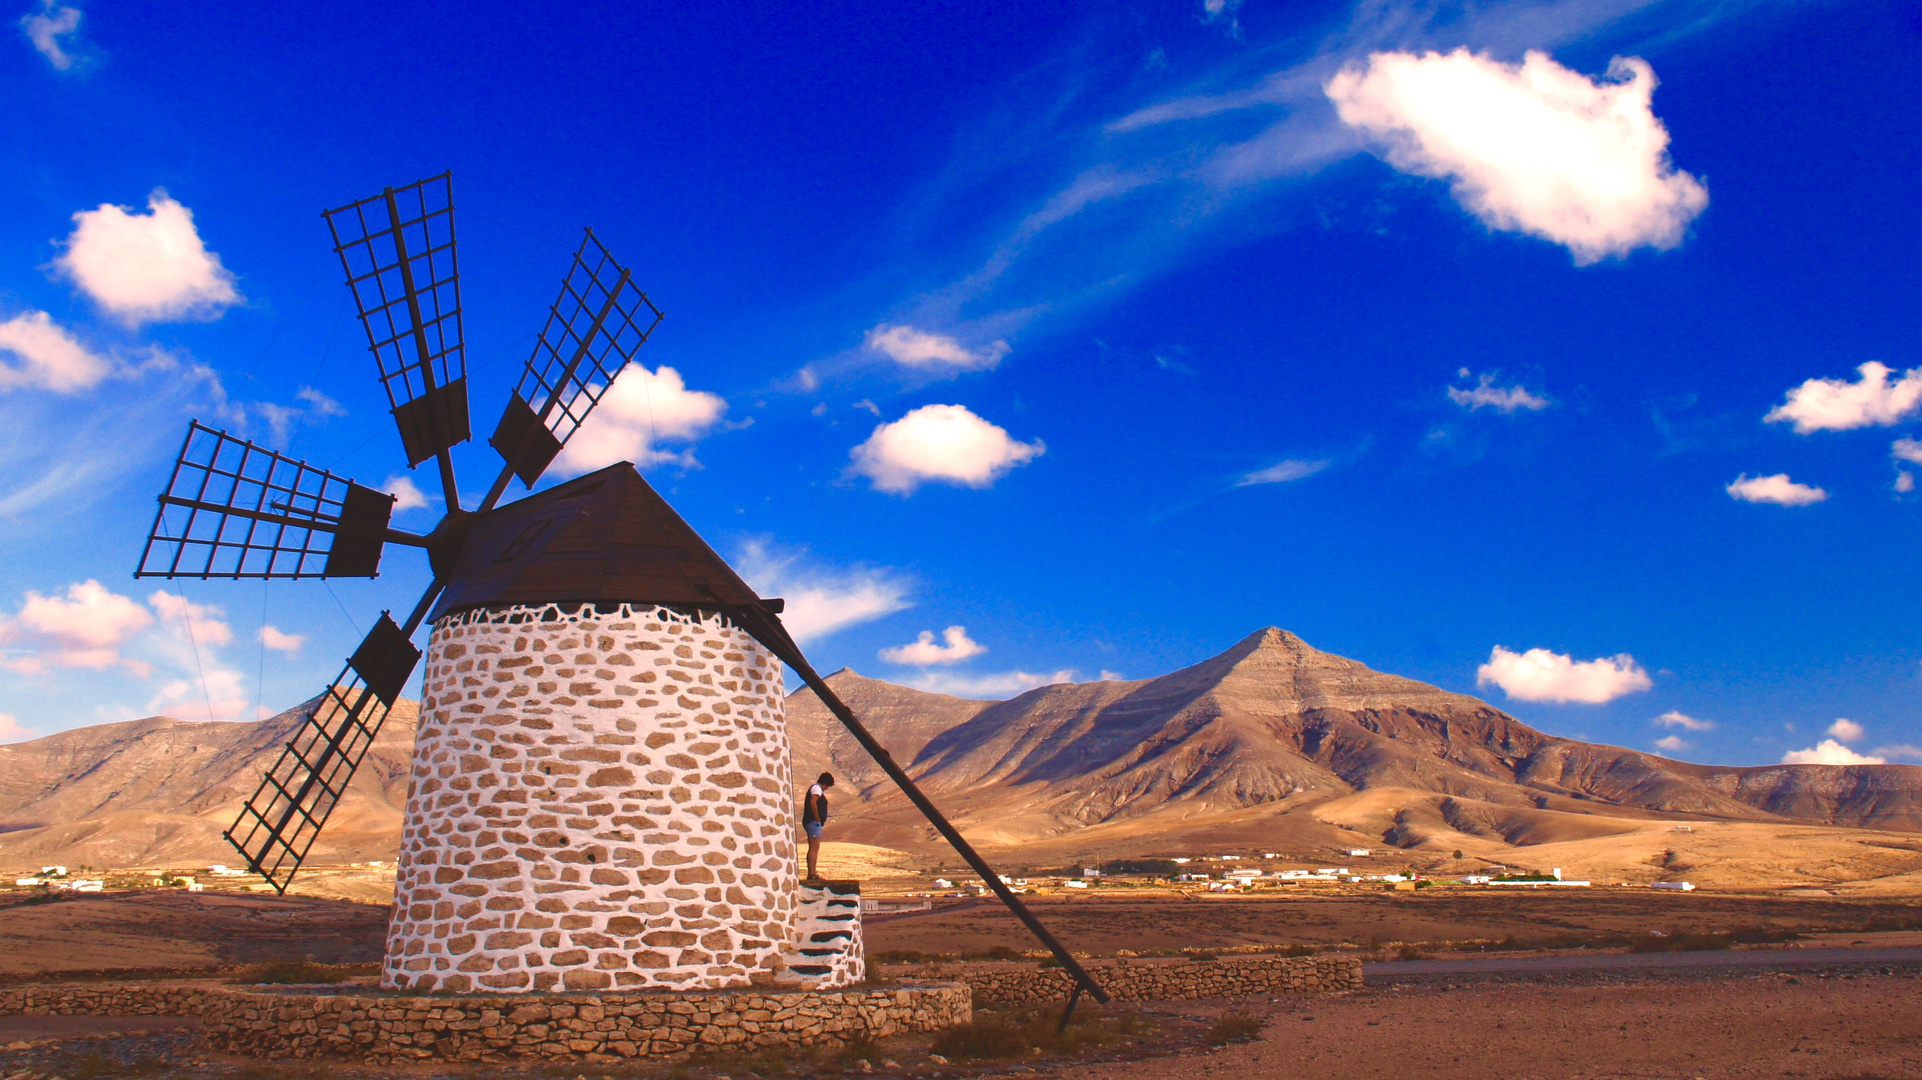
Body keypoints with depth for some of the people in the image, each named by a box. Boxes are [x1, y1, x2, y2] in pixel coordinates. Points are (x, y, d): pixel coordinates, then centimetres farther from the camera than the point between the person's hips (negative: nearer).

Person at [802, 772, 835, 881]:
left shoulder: (816, 788, 23)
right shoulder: (817, 788, -8)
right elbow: (812, 802, -25)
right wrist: (817, 819, -20)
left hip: (814, 823, 11)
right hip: (813, 822, -11)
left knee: (814, 848, 11)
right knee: (814, 848, -13)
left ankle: (812, 873, 12)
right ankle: (811, 874, -17)